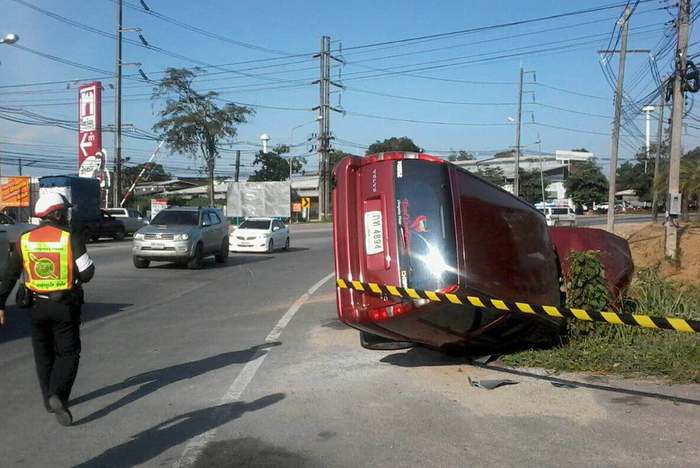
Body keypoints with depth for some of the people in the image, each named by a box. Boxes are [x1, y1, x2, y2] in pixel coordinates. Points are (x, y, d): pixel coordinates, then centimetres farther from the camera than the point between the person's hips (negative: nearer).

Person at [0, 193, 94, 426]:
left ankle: (49, 399, 24)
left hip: (37, 305, 3)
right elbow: (86, 273, -14)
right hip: (65, 304, -3)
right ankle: (58, 395, -14)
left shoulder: (25, 240, 1)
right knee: (68, 353, 6)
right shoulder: (71, 238, -11)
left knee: (43, 354, 18)